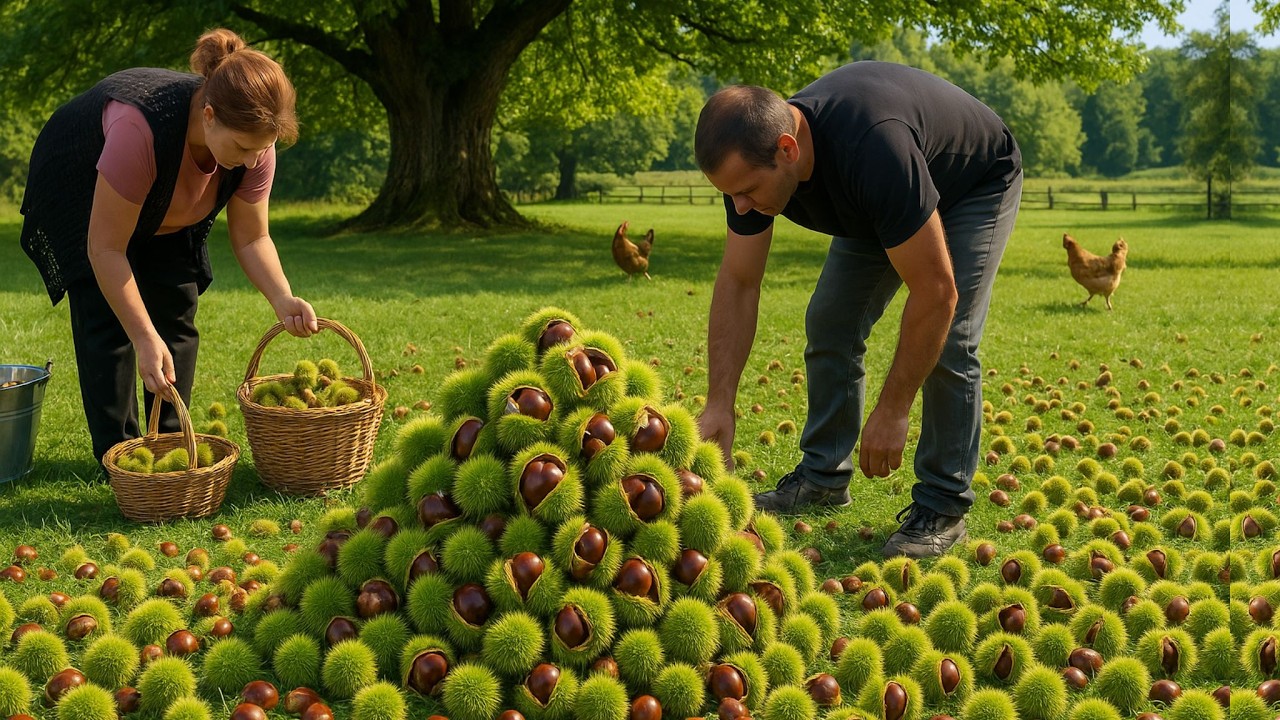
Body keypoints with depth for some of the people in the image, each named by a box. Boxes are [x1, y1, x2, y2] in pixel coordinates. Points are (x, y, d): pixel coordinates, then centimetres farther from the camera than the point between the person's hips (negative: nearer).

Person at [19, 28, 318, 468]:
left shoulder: (254, 141, -28)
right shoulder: (140, 128, -45)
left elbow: (251, 237, -16)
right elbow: (105, 249, -38)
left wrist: (283, 300, -34)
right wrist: (145, 340, -39)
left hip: (164, 214, 5)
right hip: (82, 195, -5)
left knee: (177, 312, -3)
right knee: (108, 318, -13)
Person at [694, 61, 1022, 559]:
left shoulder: (873, 149, -46)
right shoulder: (752, 158, -25)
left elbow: (934, 292, -40)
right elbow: (738, 283, -14)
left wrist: (891, 411, -34)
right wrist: (719, 404, -20)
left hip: (978, 183, -6)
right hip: (880, 201, 7)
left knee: (948, 341, -18)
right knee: (829, 324, 0)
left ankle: (942, 507, -7)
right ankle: (823, 476, 13)